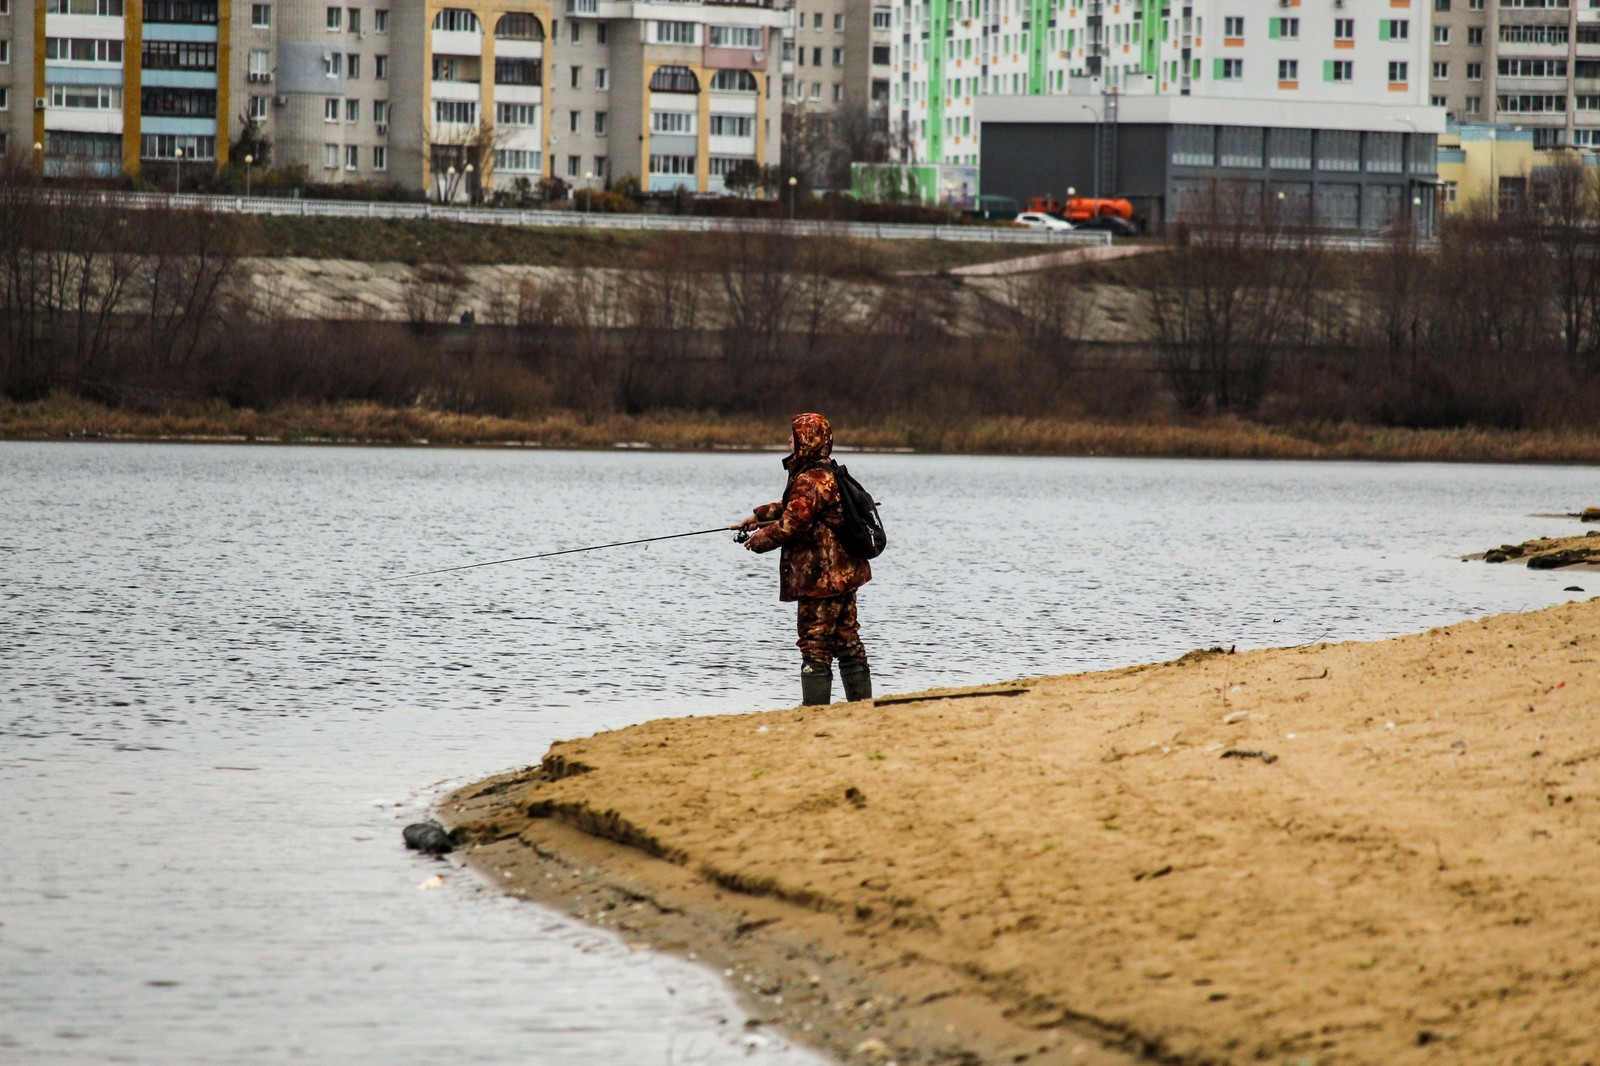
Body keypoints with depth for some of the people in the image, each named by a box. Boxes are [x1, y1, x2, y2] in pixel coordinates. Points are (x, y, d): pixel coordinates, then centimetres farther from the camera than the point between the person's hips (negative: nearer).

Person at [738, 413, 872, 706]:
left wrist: (760, 538, -5)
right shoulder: (829, 475, 15)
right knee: (847, 640, 14)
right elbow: (792, 507, 27)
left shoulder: (810, 481, -18)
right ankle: (862, 702, 17)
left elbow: (792, 525, -21)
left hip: (820, 579, -10)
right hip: (844, 574, 10)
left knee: (815, 644, -6)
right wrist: (760, 515, 20)